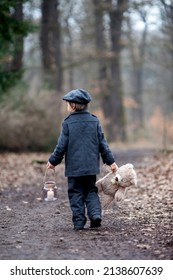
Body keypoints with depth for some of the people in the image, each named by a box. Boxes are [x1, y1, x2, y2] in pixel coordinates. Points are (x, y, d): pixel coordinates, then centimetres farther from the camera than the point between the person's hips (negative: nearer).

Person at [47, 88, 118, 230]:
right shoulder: (94, 121, 4)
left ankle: (79, 221, 0)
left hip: (74, 166, -3)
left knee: (76, 193, 5)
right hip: (91, 165, 3)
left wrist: (53, 161, 6)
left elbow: (62, 145, -6)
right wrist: (110, 161, 10)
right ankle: (95, 214, -7)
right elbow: (102, 143, 4)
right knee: (91, 191, 13)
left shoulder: (68, 123, -7)